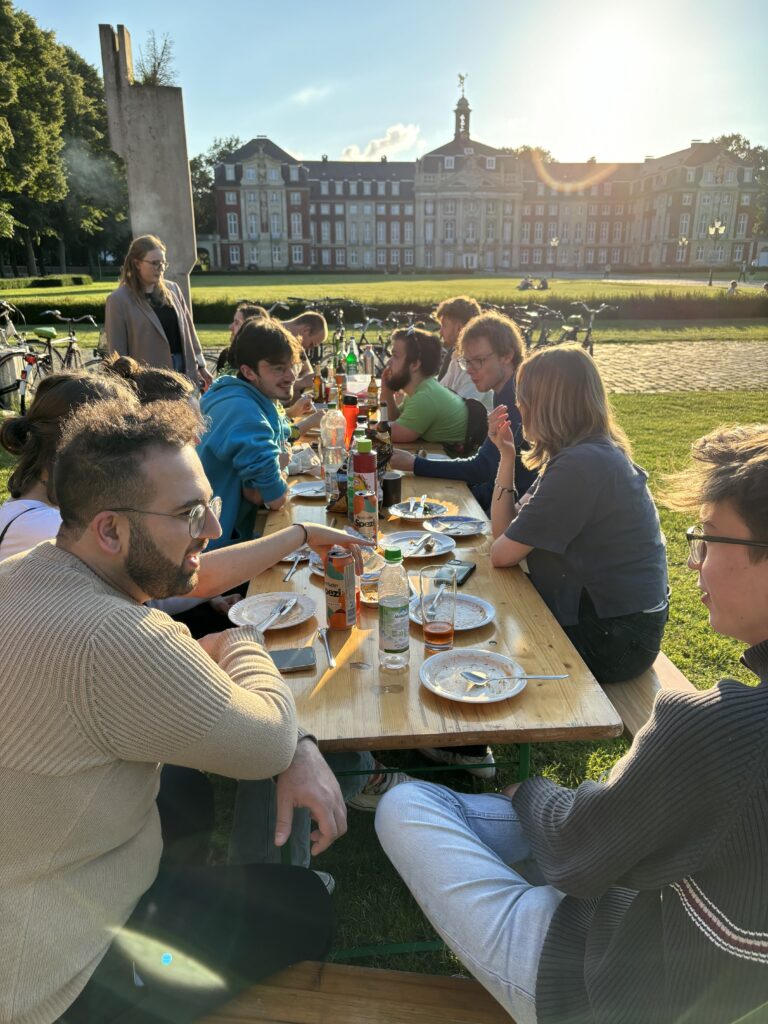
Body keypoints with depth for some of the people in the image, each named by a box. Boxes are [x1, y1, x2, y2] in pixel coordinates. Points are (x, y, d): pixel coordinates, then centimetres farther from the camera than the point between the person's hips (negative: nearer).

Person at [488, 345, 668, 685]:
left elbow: (501, 554, -19)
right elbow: (505, 533, 4)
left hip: (612, 638, -8)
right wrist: (507, 455, -1)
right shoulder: (593, 452, 5)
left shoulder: (580, 465, -26)